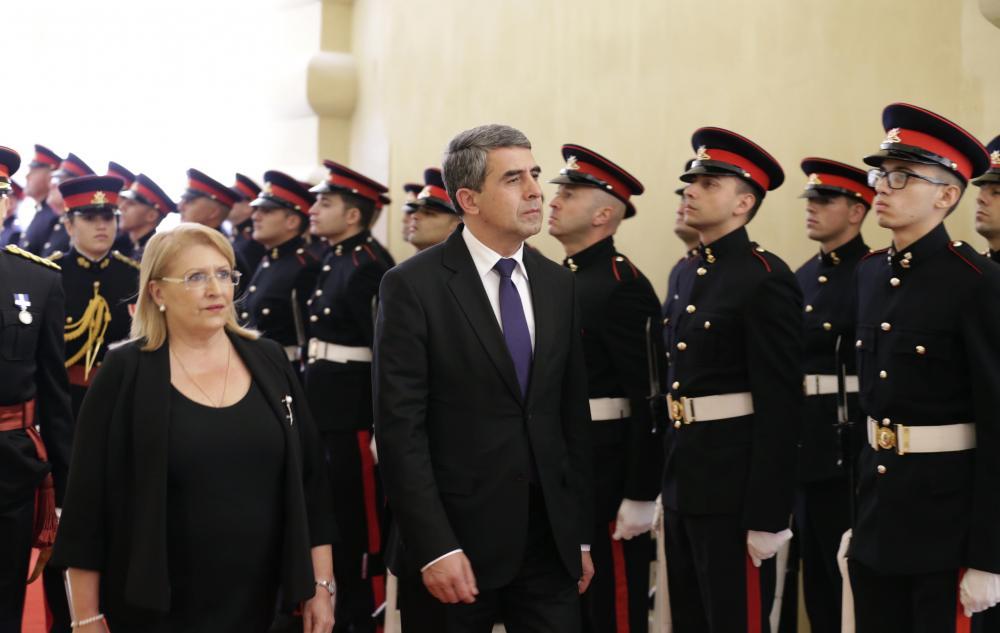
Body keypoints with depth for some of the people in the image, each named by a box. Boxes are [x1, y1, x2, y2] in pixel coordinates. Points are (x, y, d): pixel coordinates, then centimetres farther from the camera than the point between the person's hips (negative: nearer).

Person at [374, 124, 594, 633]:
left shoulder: (557, 284, 9)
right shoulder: (413, 285, -8)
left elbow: (573, 415, 12)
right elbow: (400, 430, -12)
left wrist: (582, 534, 10)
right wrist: (434, 548, -17)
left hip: (551, 539, 5)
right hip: (455, 538, -4)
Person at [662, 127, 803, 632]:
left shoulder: (765, 279, -13)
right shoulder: (690, 276, 13)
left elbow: (780, 406, -18)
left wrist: (767, 516, -21)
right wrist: (665, 489, 17)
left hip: (734, 486, -8)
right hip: (684, 479, 8)